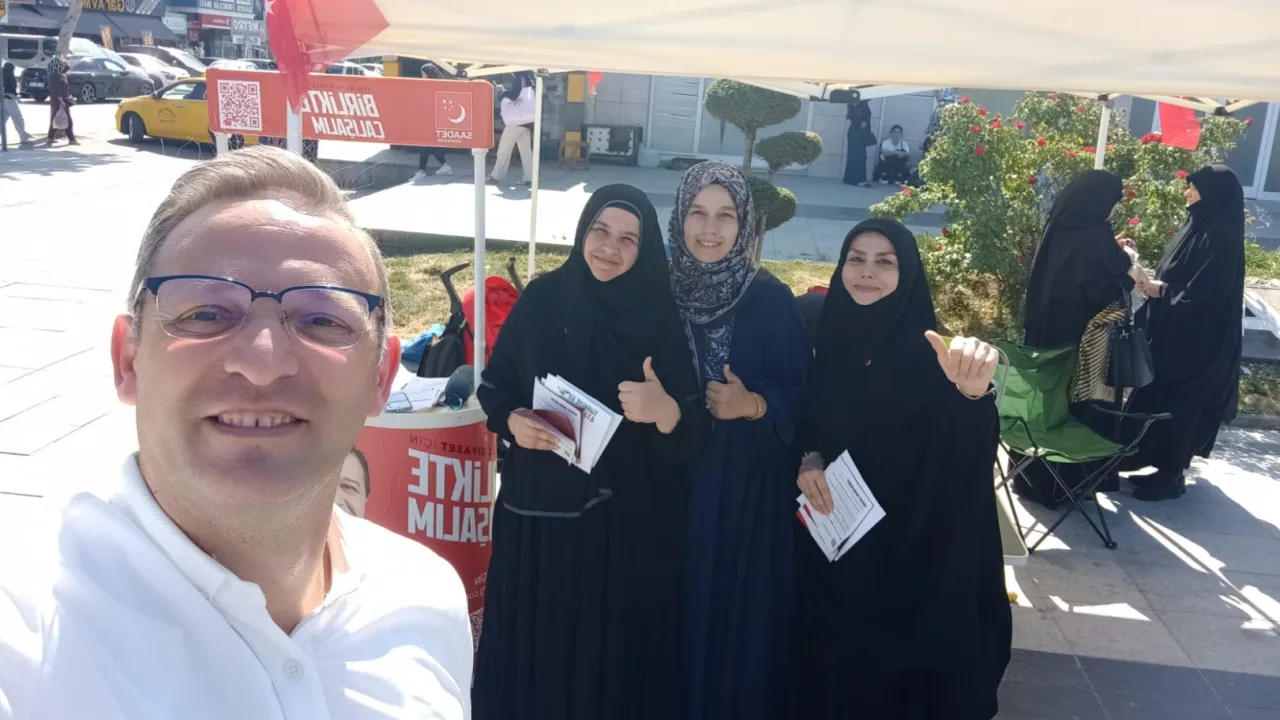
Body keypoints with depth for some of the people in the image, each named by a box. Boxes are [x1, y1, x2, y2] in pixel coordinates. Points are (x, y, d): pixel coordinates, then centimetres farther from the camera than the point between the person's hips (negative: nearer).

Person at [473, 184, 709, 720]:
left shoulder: (661, 316, -4)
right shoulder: (542, 299, -1)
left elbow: (694, 434, -8)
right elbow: (494, 386, 7)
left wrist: (665, 410, -30)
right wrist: (513, 421, -14)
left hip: (631, 521, -1)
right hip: (540, 509, 1)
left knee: (617, 645, 9)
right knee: (534, 640, 10)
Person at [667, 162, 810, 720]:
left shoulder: (772, 299, -7)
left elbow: (802, 396, -4)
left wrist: (755, 405, -20)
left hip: (749, 483, -2)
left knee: (741, 606, 7)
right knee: (679, 605, 9)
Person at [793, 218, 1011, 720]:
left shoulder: (926, 350, -16)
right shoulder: (828, 336, -2)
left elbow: (969, 445, -32)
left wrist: (974, 389, -53)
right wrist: (807, 461, -10)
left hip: (910, 538, -4)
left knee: (901, 654, 8)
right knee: (834, 656, 15)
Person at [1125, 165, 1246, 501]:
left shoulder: (1220, 237, -19)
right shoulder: (1200, 228, 10)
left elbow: (1205, 294, -23)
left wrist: (1161, 290, -13)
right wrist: (1155, 281, 1)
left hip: (1195, 342, -9)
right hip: (1174, 335, 9)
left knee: (1178, 407, 0)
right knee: (1159, 401, 14)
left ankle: (1171, 477, 12)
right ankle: (1166, 469, 25)